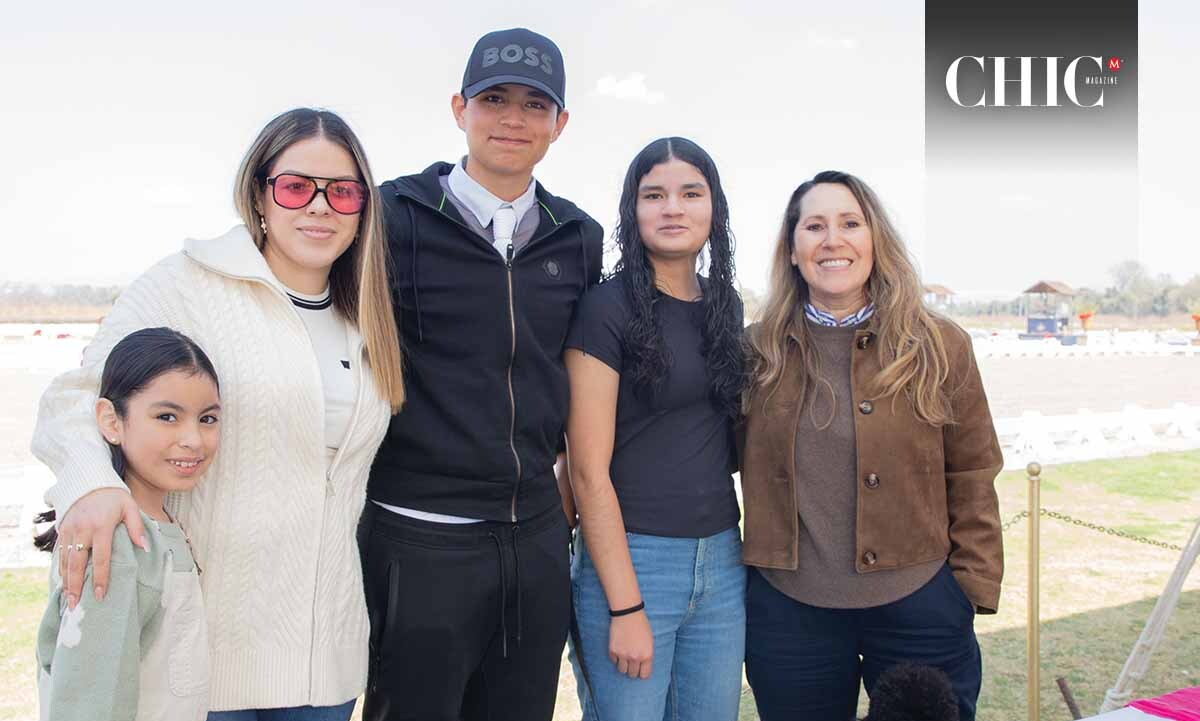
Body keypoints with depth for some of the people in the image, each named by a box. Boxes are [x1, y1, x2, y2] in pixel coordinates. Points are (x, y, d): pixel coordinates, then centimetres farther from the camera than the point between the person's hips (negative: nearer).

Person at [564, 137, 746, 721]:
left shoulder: (725, 306, 9)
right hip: (629, 560, -6)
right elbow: (589, 471, -12)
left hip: (723, 560, 6)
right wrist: (625, 607, -15)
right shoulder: (608, 308, -9)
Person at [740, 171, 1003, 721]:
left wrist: (975, 593, -1)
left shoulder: (940, 347, -1)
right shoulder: (757, 351, 0)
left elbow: (971, 481, 3)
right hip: (789, 611, 1)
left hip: (919, 611, 0)